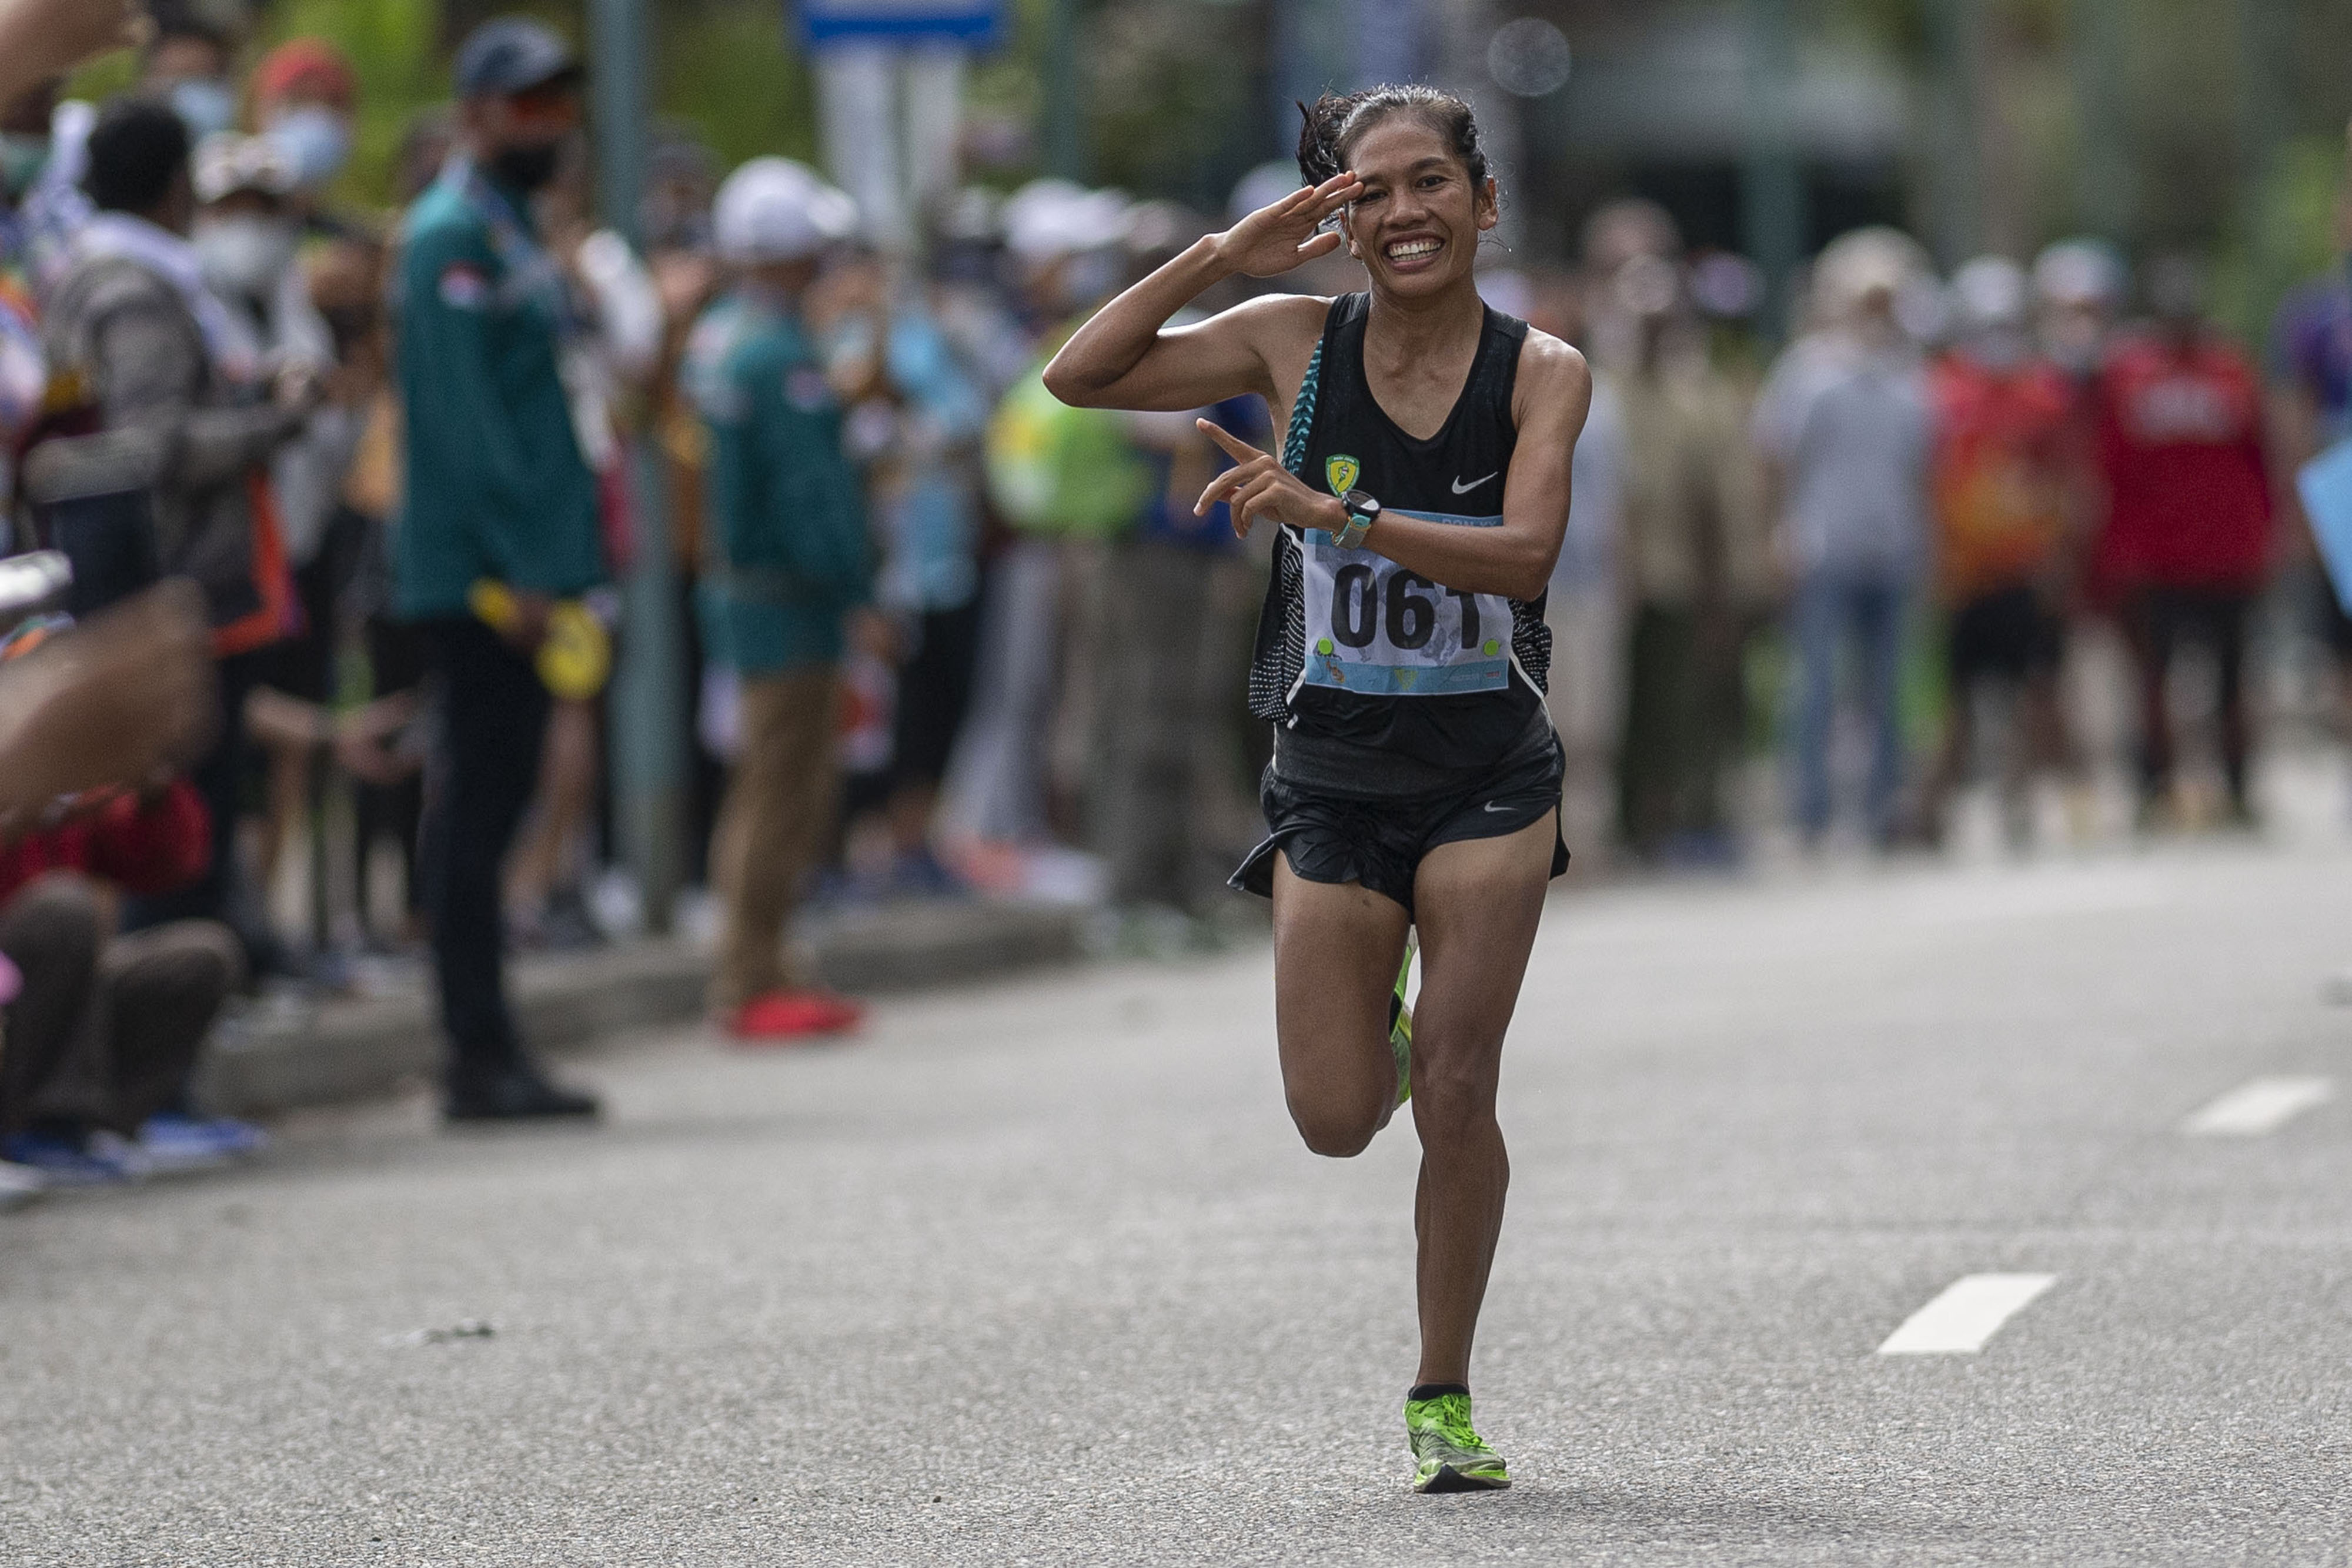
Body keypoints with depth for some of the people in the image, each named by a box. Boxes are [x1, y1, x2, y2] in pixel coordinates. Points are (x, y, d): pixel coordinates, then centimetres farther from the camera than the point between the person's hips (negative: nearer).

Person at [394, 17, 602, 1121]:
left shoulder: (512, 231, 20)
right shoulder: (453, 235, -11)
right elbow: (464, 412, -18)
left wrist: (560, 555, 18)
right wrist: (521, 567, -22)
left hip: (521, 569, 10)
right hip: (481, 571, -10)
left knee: (488, 805, 10)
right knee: (478, 810, -8)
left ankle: (487, 1055, 13)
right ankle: (481, 1058, -8)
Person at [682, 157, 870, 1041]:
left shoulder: (714, 338, 10)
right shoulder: (780, 355, -19)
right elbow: (814, 487, -21)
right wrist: (859, 593, -16)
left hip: (736, 581, 10)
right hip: (789, 597, -10)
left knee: (764, 791, 17)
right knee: (782, 794, -6)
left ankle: (751, 975, 22)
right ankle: (751, 984, -4)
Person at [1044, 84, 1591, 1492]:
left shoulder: (1543, 371, -7)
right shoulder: (1297, 343, -2)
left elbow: (1526, 552, -23)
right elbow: (1080, 377, -4)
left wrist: (1335, 512, -33)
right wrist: (1222, 257, -13)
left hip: (1489, 775, -2)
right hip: (1332, 778, 2)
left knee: (1455, 1096, -8)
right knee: (1337, 1122, -1)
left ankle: (1444, 1396, 7)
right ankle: (1389, 1034, 36)